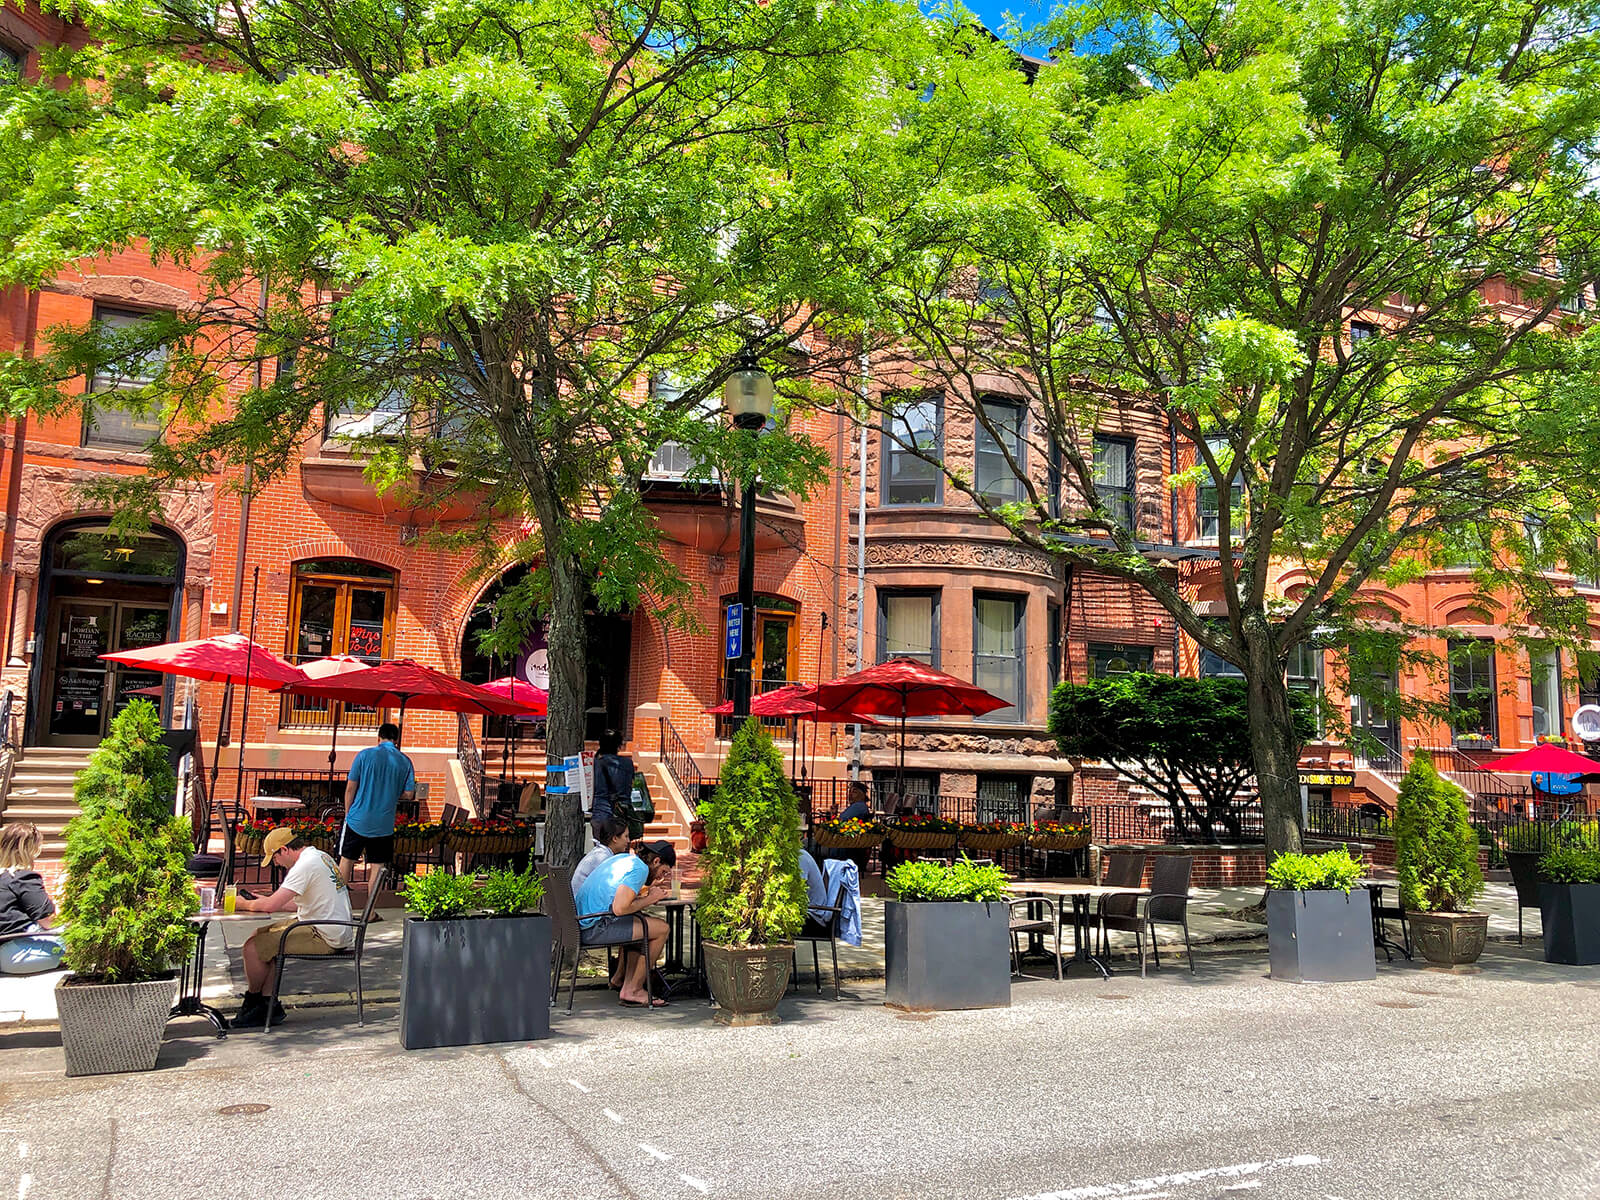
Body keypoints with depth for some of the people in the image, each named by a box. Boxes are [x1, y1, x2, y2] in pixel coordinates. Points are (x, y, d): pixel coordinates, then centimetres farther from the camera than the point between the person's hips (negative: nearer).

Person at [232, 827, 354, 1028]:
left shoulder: (306, 865, -18)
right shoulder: (320, 856, 14)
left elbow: (271, 906, -20)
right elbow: (300, 903, 22)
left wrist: (245, 904, -2)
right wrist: (261, 901, 14)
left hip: (325, 938, -11)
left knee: (253, 946, -9)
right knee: (260, 936, 15)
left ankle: (252, 1001, 15)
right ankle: (269, 1004, 13)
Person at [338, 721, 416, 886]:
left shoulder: (365, 755, -5)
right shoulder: (405, 762, -1)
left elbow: (350, 788, -2)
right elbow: (408, 794, 0)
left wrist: (348, 814, 9)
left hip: (358, 819, -1)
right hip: (384, 824, 1)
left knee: (346, 859, 13)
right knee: (377, 865, 9)